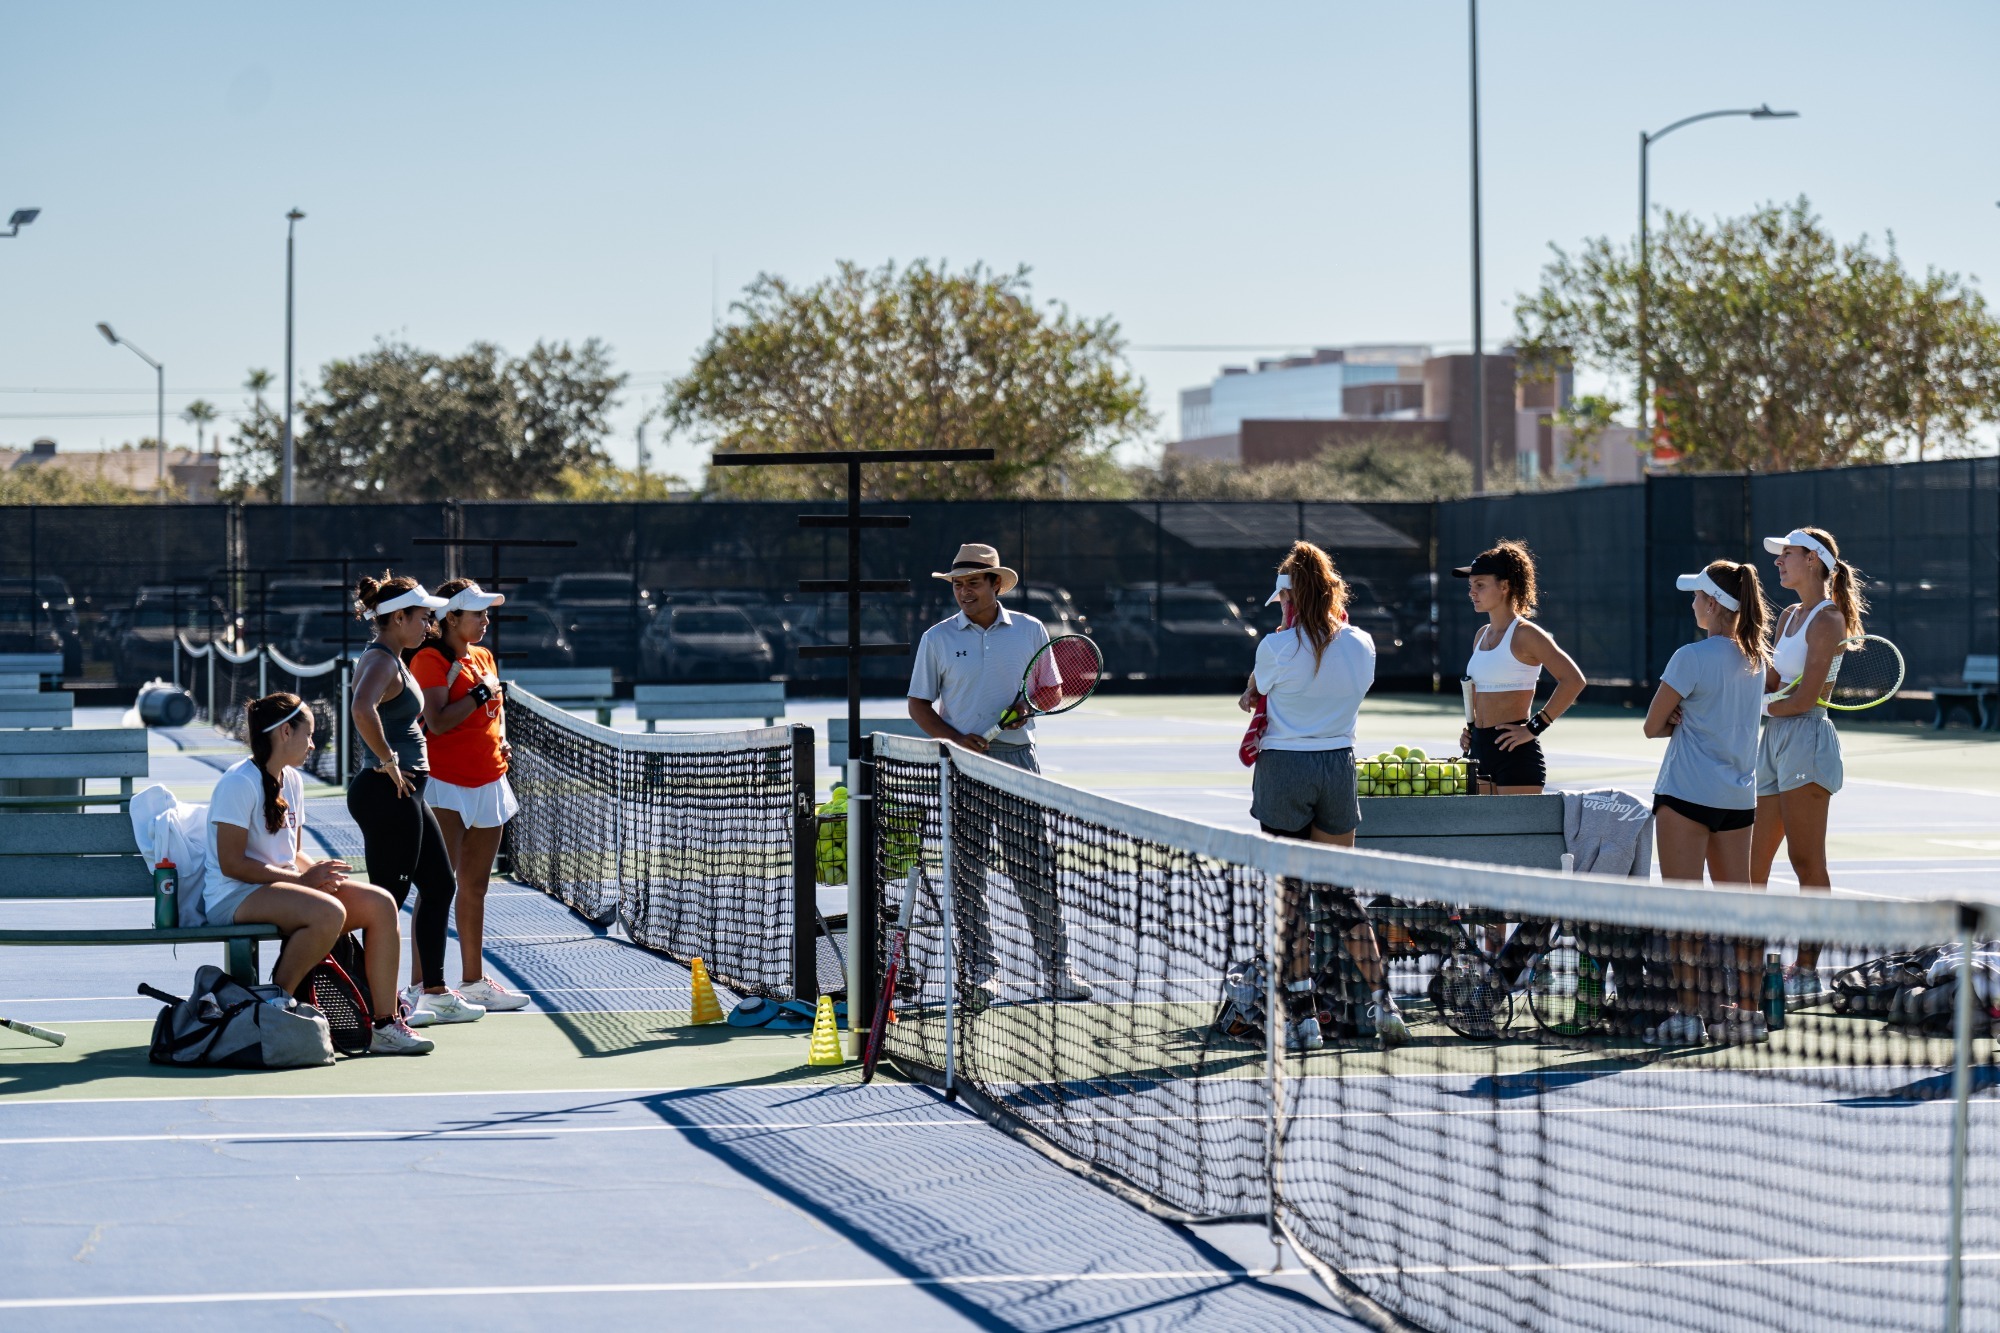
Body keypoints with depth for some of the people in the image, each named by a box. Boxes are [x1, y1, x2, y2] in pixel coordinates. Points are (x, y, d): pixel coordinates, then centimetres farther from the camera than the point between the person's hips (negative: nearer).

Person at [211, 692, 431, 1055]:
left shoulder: (292, 781, 15)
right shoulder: (239, 783, -14)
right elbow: (231, 863, -19)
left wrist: (317, 872, -3)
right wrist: (300, 878, -19)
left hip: (281, 886, 9)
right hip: (234, 897, -9)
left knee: (379, 903, -9)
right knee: (329, 912, -35)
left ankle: (385, 1024, -9)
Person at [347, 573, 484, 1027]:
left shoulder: (391, 660, 15)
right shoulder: (381, 661, -17)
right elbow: (363, 710, -37)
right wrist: (388, 761, -27)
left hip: (406, 795, 11)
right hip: (388, 796, -11)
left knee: (439, 885, 19)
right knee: (388, 899, -5)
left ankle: (434, 992, 27)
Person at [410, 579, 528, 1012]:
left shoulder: (484, 658, 15)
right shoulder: (430, 660, -9)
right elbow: (438, 721, -20)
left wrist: (501, 739, 8)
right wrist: (481, 693, -13)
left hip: (489, 785, 8)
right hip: (446, 785, -8)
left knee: (475, 887, 13)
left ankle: (473, 980, 20)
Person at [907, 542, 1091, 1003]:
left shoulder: (1031, 631, 7)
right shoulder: (938, 638, 4)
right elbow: (919, 705, 5)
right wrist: (957, 739, -11)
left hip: (1018, 756, 0)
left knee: (1035, 870, -1)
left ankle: (1058, 968, 5)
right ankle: (980, 972, 7)